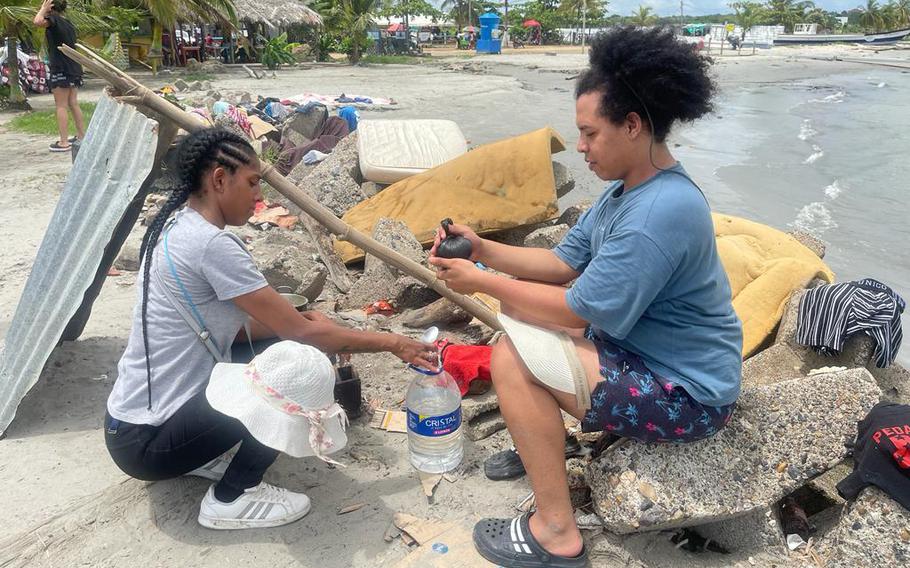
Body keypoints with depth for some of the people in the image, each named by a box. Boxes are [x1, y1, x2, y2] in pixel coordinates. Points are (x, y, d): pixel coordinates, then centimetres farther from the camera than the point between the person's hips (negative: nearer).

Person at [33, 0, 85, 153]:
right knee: (73, 104, 14)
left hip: (61, 69, -8)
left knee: (61, 106, -5)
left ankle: (63, 142, -6)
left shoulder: (54, 19, -9)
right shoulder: (68, 23, 16)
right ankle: (81, 135, 20)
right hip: (74, 68, 8)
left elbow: (38, 22, -28)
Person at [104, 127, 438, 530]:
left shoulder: (178, 229, 6)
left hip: (140, 415, 9)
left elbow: (224, 326, 13)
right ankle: (232, 498, -2)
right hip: (147, 442, -9)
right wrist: (392, 343, -10)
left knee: (281, 343, 11)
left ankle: (198, 458, 14)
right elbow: (303, 334, -20)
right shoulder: (211, 243, -23)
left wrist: (298, 322, 5)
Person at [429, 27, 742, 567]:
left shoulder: (658, 214, -29)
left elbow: (578, 310, -25)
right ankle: (540, 441, 22)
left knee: (511, 360, -21)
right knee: (519, 300, 10)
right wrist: (484, 249, -6)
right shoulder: (630, 187, 3)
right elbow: (563, 263, 6)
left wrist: (482, 281, -15)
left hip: (686, 394, -10)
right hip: (647, 349, 10)